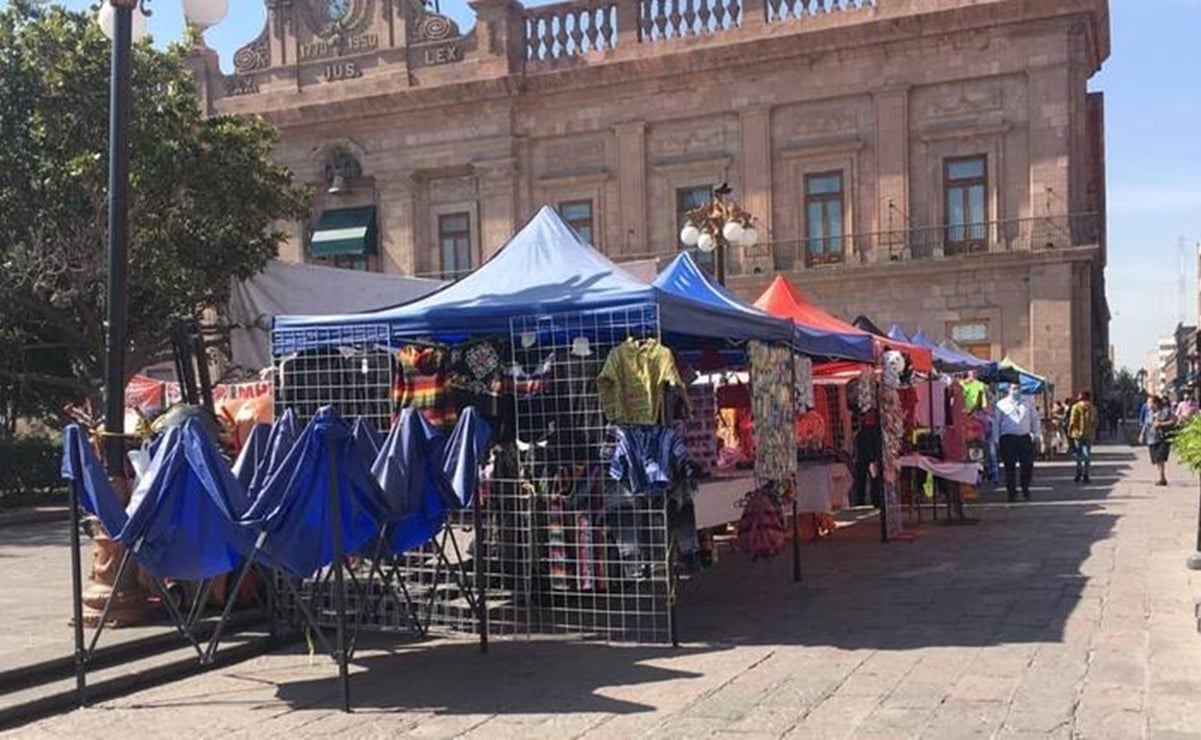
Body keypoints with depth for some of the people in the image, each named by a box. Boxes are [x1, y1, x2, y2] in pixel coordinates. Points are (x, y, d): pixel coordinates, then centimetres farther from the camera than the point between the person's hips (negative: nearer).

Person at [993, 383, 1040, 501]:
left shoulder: (1027, 404, 13)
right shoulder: (1001, 404, 4)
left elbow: (1035, 419, 19)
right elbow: (996, 423, 4)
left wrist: (1035, 434, 11)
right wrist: (996, 439, -1)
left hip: (1025, 437, 2)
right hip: (1008, 438, -2)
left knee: (1028, 465, -1)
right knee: (1010, 467, -1)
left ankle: (1025, 490, 18)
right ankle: (1012, 493, 8)